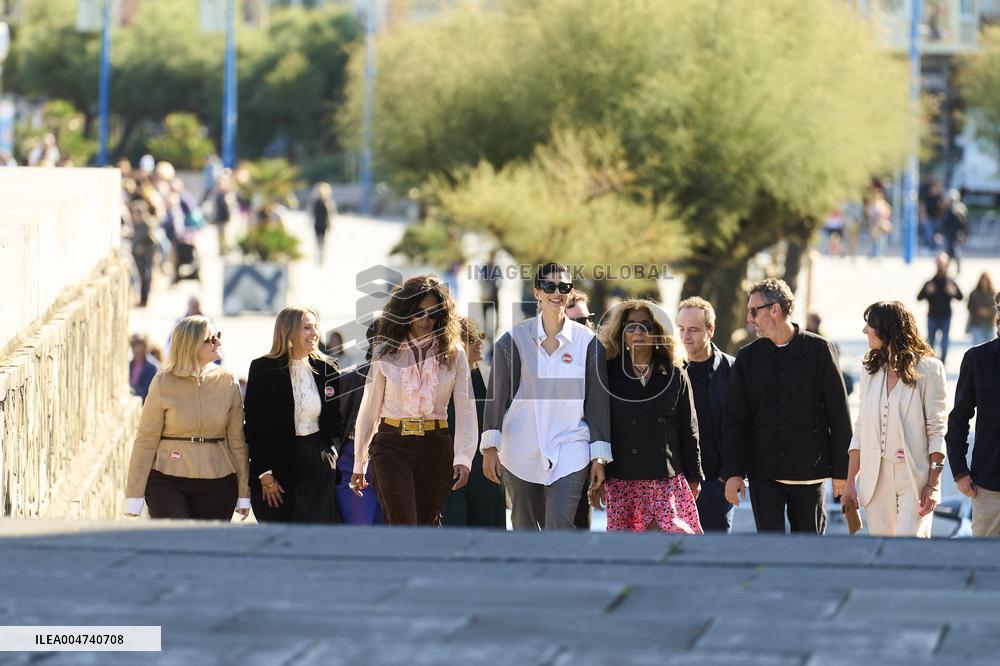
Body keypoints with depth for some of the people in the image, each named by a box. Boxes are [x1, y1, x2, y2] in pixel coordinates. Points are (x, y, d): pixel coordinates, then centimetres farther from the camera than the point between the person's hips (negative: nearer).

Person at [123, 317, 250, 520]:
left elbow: (237, 440, 8)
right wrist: (134, 496, -4)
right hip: (167, 482, -2)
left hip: (217, 485, 2)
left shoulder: (227, 381, 4)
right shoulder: (163, 383, -2)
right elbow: (145, 440, -1)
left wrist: (244, 493, 7)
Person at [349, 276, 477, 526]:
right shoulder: (386, 353, 1)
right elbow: (369, 409, 7)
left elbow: (465, 409, -4)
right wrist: (359, 463, 9)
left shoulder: (453, 354, 1)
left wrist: (463, 458, -17)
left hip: (435, 446, 1)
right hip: (392, 446, -1)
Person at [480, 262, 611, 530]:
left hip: (569, 450, -2)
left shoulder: (587, 341, 2)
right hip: (521, 452, 2)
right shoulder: (515, 339, 2)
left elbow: (598, 401, 5)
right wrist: (490, 446, -4)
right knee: (525, 531, 10)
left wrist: (599, 457, 3)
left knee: (559, 528, -14)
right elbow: (497, 394, 2)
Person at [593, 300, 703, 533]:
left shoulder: (675, 376, 6)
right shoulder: (609, 374, 3)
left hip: (667, 477, 0)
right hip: (621, 479, 0)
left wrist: (694, 477, 11)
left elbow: (688, 431, 10)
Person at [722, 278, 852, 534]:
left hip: (810, 472, -1)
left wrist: (842, 471, -2)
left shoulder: (819, 350, -1)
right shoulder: (748, 357, 6)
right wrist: (733, 472, -3)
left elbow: (839, 415, 1)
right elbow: (734, 420, 6)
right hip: (763, 473, 1)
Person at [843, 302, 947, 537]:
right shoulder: (872, 370, 11)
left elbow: (936, 430, -7)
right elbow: (860, 430, 12)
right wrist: (850, 482, 7)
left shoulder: (927, 369, -5)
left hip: (914, 476, -5)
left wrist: (933, 484, -13)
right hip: (877, 478, 5)